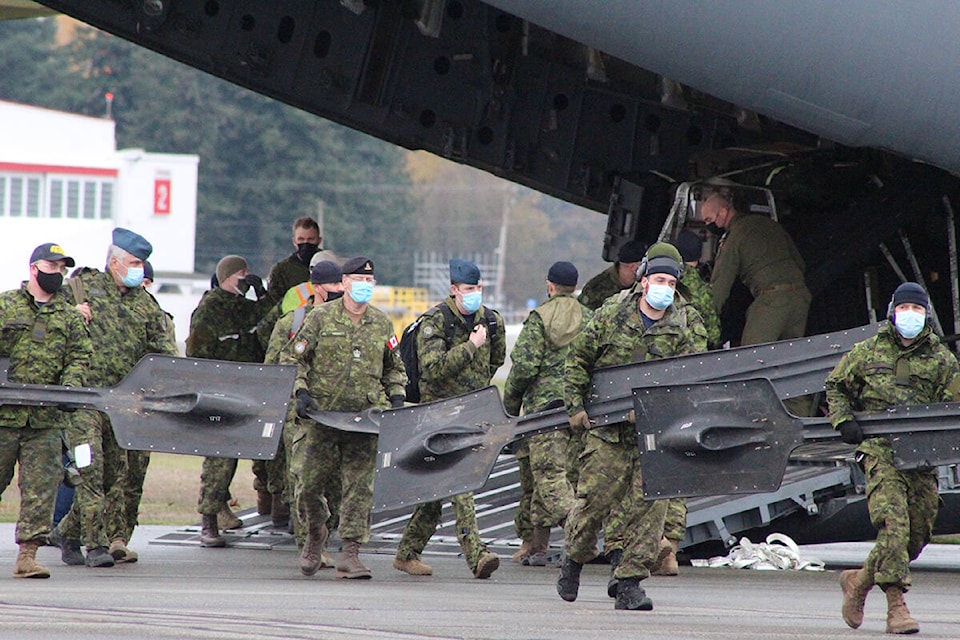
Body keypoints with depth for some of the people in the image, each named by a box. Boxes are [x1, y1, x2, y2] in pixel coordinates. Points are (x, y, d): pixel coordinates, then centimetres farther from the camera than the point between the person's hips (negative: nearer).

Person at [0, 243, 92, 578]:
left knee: (41, 485, -4)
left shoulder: (69, 316, 14)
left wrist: (69, 385, -10)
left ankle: (28, 554, -1)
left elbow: (79, 356, 10)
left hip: (46, 416, 2)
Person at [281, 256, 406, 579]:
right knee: (309, 481, 0)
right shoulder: (321, 317, 0)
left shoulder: (382, 324, 11)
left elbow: (394, 369, 23)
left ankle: (350, 553, -1)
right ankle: (315, 534, 27)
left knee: (360, 486, -5)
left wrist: (396, 400, 9)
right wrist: (300, 392, -10)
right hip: (320, 413, -2)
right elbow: (291, 358, 2)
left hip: (365, 417, 2)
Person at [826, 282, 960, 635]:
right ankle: (896, 605, -20)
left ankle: (860, 580, 28)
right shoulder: (868, 352, 9)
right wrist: (843, 420, 2)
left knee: (917, 534, 6)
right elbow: (835, 385, 19)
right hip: (880, 451, -3)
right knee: (893, 524, -18)